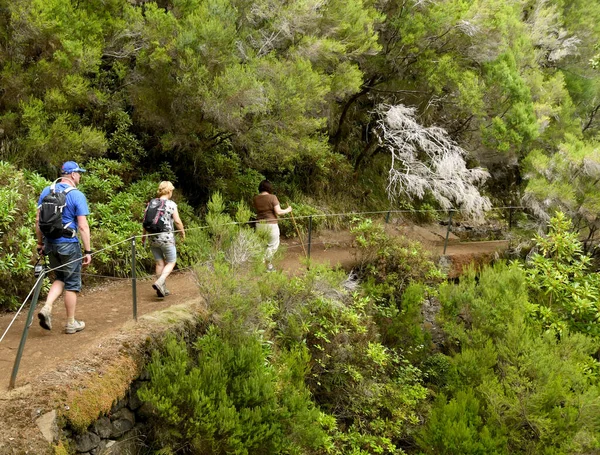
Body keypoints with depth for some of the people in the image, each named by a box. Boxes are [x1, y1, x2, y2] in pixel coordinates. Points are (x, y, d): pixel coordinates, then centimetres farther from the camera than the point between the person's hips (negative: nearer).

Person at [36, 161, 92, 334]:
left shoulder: (46, 191, 5)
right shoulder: (77, 195, -12)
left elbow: (38, 220, 8)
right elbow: (83, 226, -14)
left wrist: (40, 243, 16)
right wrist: (87, 251, -10)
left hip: (50, 243, 6)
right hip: (68, 244, -5)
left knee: (59, 279, 21)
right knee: (72, 284, 7)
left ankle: (46, 308, -1)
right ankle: (71, 323, 16)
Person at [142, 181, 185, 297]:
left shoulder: (151, 204, 5)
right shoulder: (171, 204, -7)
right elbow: (177, 221, -10)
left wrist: (144, 236, 18)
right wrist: (183, 232, 6)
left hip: (153, 238, 5)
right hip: (167, 238, -5)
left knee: (159, 263, 13)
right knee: (171, 263, 7)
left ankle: (162, 289, 18)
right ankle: (159, 282, -14)